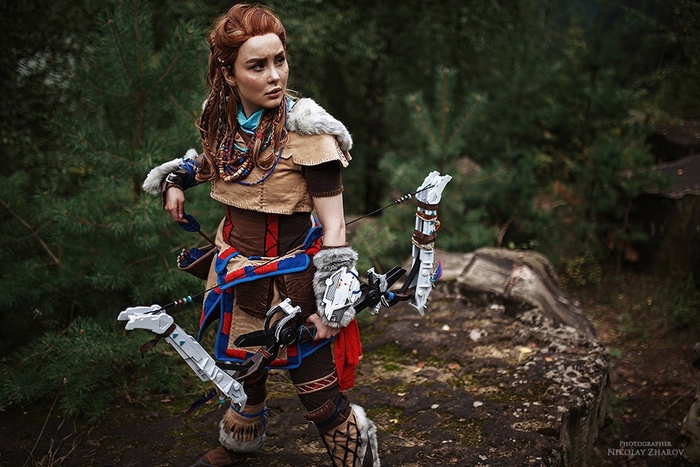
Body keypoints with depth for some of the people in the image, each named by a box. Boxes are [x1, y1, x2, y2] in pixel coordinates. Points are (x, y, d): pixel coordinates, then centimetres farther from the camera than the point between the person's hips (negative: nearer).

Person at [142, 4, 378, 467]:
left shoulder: (305, 129, -21)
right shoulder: (222, 117, -3)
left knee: (319, 395, -1)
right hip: (239, 272, 6)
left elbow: (333, 225, -20)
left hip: (293, 280, -6)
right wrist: (176, 179, 7)